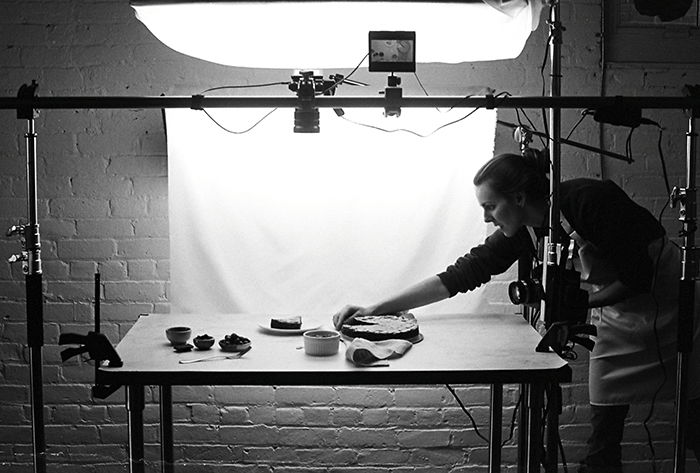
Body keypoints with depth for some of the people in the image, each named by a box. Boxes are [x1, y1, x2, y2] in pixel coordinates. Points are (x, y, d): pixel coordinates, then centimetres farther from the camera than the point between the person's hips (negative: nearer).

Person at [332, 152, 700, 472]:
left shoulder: (590, 199, -27)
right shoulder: (520, 233, -8)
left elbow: (637, 276, -22)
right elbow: (460, 275, -7)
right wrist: (375, 309, -11)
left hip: (668, 304, -5)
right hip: (618, 320, 5)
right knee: (603, 429, -1)